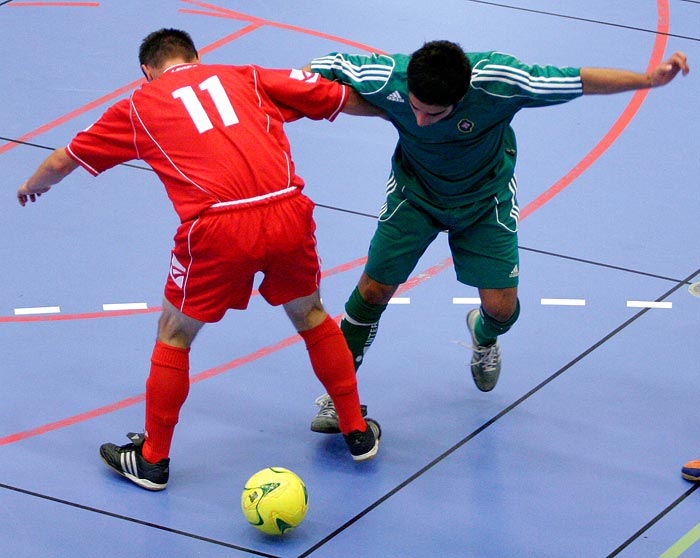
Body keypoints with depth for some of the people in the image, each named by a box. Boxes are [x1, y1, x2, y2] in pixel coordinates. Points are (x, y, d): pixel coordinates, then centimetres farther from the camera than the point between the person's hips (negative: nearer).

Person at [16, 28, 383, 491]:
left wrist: (33, 186, 52)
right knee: (311, 317, 27)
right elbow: (341, 97, 19)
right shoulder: (246, 78, 21)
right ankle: (357, 432, 36)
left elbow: (63, 161, 31)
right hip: (287, 213, 2)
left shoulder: (140, 105, 18)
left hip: (218, 227, -2)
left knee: (174, 336, 19)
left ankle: (152, 460, 28)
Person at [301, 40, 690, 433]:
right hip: (415, 190, 0)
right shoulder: (387, 79, -37)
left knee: (501, 307, 0)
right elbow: (319, 69, -19)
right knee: (375, 290, 0)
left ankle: (484, 335, 39)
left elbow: (579, 80, -26)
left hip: (485, 196, 0)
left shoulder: (497, 82, -39)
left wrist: (650, 79, -28)